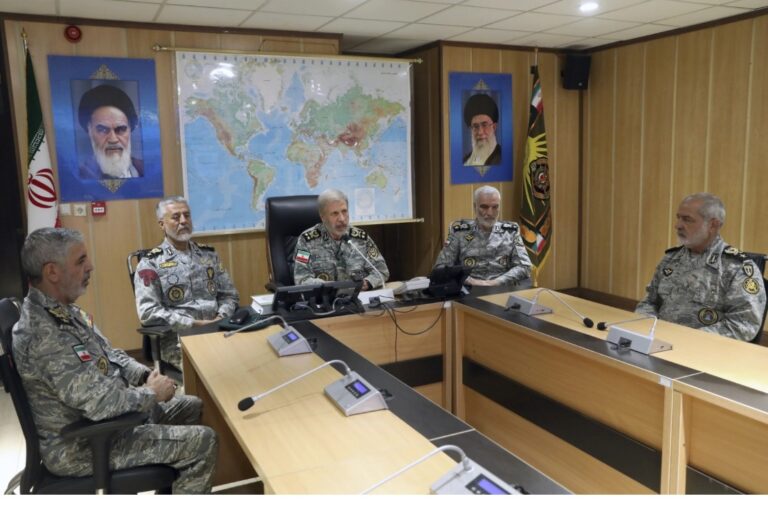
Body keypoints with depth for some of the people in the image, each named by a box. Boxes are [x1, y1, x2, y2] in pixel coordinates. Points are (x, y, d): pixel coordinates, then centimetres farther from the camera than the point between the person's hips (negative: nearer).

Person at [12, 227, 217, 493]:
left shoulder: (64, 310, 2)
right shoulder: (43, 335, -31)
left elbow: (109, 355, 13)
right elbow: (101, 403, -34)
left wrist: (146, 376, -3)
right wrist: (152, 392, -17)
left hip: (97, 415, 10)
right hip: (83, 444, -10)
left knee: (194, 407, 17)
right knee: (203, 442, -12)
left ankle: (171, 486, 32)